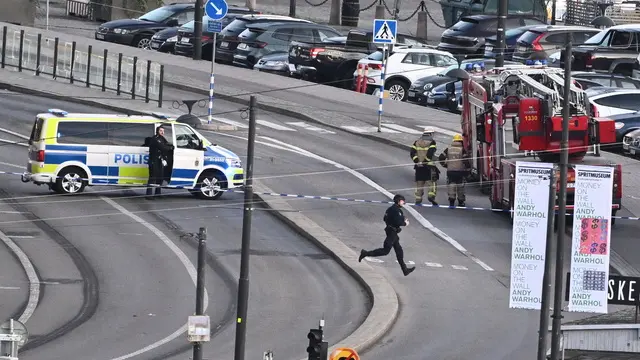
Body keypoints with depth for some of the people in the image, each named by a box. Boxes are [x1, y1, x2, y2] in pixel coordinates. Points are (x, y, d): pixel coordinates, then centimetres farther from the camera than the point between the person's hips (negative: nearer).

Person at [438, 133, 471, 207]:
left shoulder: (448, 149, 4)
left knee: (451, 185, 2)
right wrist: (468, 168, 1)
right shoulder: (462, 150, -5)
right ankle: (461, 201, 18)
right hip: (460, 170, -1)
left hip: (450, 170, 1)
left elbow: (441, 158, 3)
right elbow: (465, 160, -11)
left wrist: (445, 165, 18)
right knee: (460, 186, 11)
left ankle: (451, 200, -11)